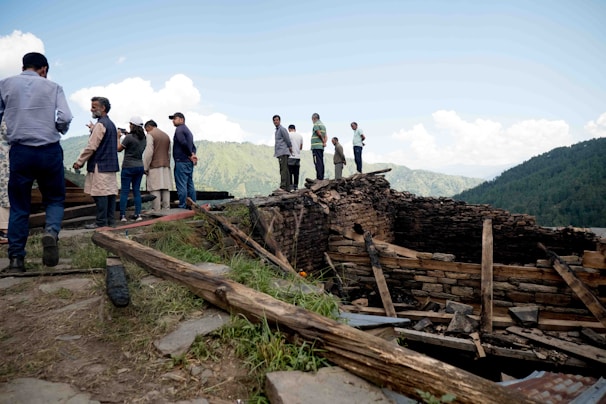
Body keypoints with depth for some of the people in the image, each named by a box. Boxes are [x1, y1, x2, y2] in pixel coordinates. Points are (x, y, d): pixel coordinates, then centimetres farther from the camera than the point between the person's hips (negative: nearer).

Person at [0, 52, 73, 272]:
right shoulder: (53, 87, 4)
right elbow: (65, 119, -6)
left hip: (20, 151, 1)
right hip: (49, 151, -1)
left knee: (19, 205, 10)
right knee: (55, 198, 14)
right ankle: (51, 231, -16)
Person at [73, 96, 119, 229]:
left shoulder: (100, 124, -11)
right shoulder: (111, 124, 17)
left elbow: (91, 146, -13)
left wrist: (79, 161, -7)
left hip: (100, 166, -9)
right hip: (111, 164, 10)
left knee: (100, 194, -7)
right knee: (110, 192, 8)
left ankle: (101, 222, -4)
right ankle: (111, 221, 12)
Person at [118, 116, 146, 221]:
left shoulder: (129, 137, -14)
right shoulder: (143, 138, 6)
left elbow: (119, 149, -6)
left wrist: (118, 137, 7)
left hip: (128, 166, -6)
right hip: (140, 166, 6)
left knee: (124, 191, 0)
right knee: (137, 191, 10)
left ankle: (122, 215, 0)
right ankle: (138, 214, 9)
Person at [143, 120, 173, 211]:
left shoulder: (150, 135, -3)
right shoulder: (166, 136, 18)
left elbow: (148, 152, -11)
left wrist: (145, 167, -7)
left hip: (155, 166, -6)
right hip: (166, 166, 6)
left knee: (155, 190, -6)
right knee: (166, 189, 4)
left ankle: (156, 212, -8)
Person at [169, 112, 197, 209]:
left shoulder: (179, 129, -7)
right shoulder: (188, 130, 23)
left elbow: (184, 143, -21)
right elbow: (192, 146, 19)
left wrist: (190, 155, -11)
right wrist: (193, 154, 1)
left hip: (181, 161, -9)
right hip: (189, 162, 9)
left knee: (181, 186, -8)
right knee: (190, 185, 10)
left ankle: (182, 207, -8)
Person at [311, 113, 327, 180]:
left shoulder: (316, 124, -6)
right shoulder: (323, 125, 21)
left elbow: (319, 134, -15)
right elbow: (325, 136, 13)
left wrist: (323, 142, -4)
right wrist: (324, 142, -1)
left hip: (316, 146, -9)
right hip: (321, 146, 9)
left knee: (317, 162, -10)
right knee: (321, 162, 9)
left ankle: (319, 177, -13)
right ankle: (322, 177, 11)